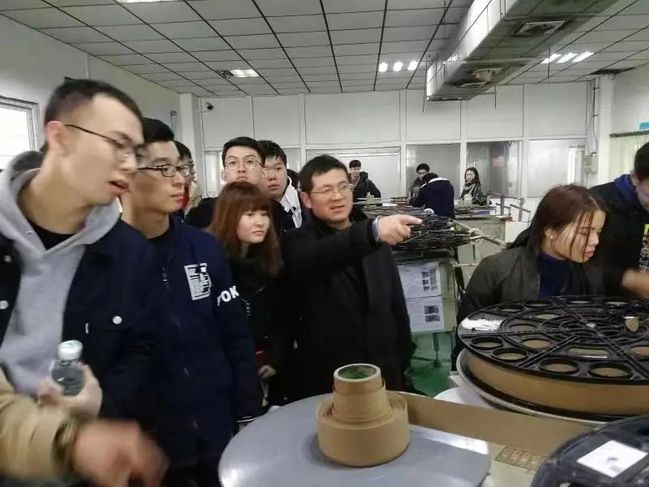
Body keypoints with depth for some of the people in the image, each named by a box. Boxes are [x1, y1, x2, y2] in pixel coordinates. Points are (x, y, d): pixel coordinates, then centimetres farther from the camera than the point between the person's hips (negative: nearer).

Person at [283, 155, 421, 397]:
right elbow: (319, 257, -32)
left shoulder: (378, 241, 7)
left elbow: (397, 305, 12)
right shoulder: (298, 243, -8)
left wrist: (403, 365, 11)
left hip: (385, 375, 4)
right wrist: (373, 229, -47)